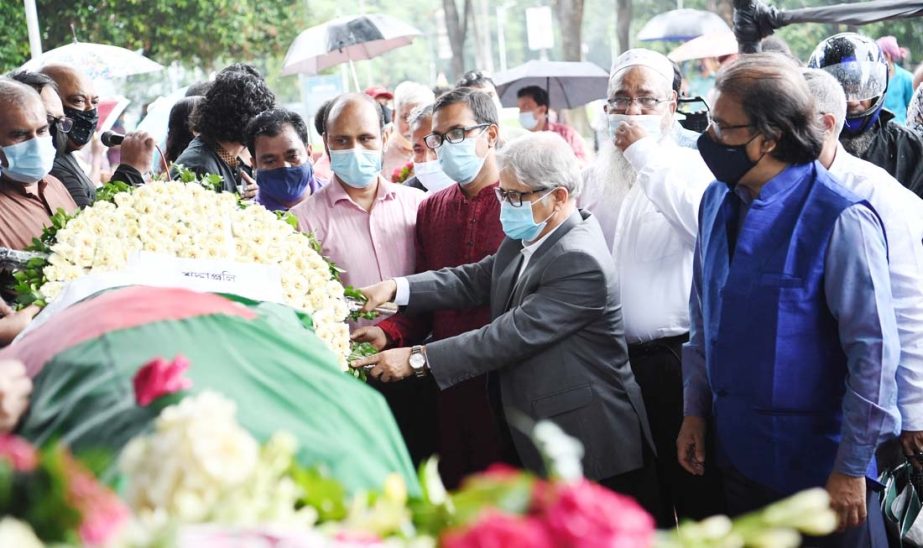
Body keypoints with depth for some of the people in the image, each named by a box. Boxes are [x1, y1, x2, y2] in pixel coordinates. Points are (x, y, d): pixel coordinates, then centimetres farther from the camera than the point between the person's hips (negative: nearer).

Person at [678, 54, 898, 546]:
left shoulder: (840, 221, -20)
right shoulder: (717, 202, 2)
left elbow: (874, 352, -18)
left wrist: (852, 469, -15)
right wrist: (695, 411, 13)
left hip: (818, 464, -6)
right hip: (736, 454, 7)